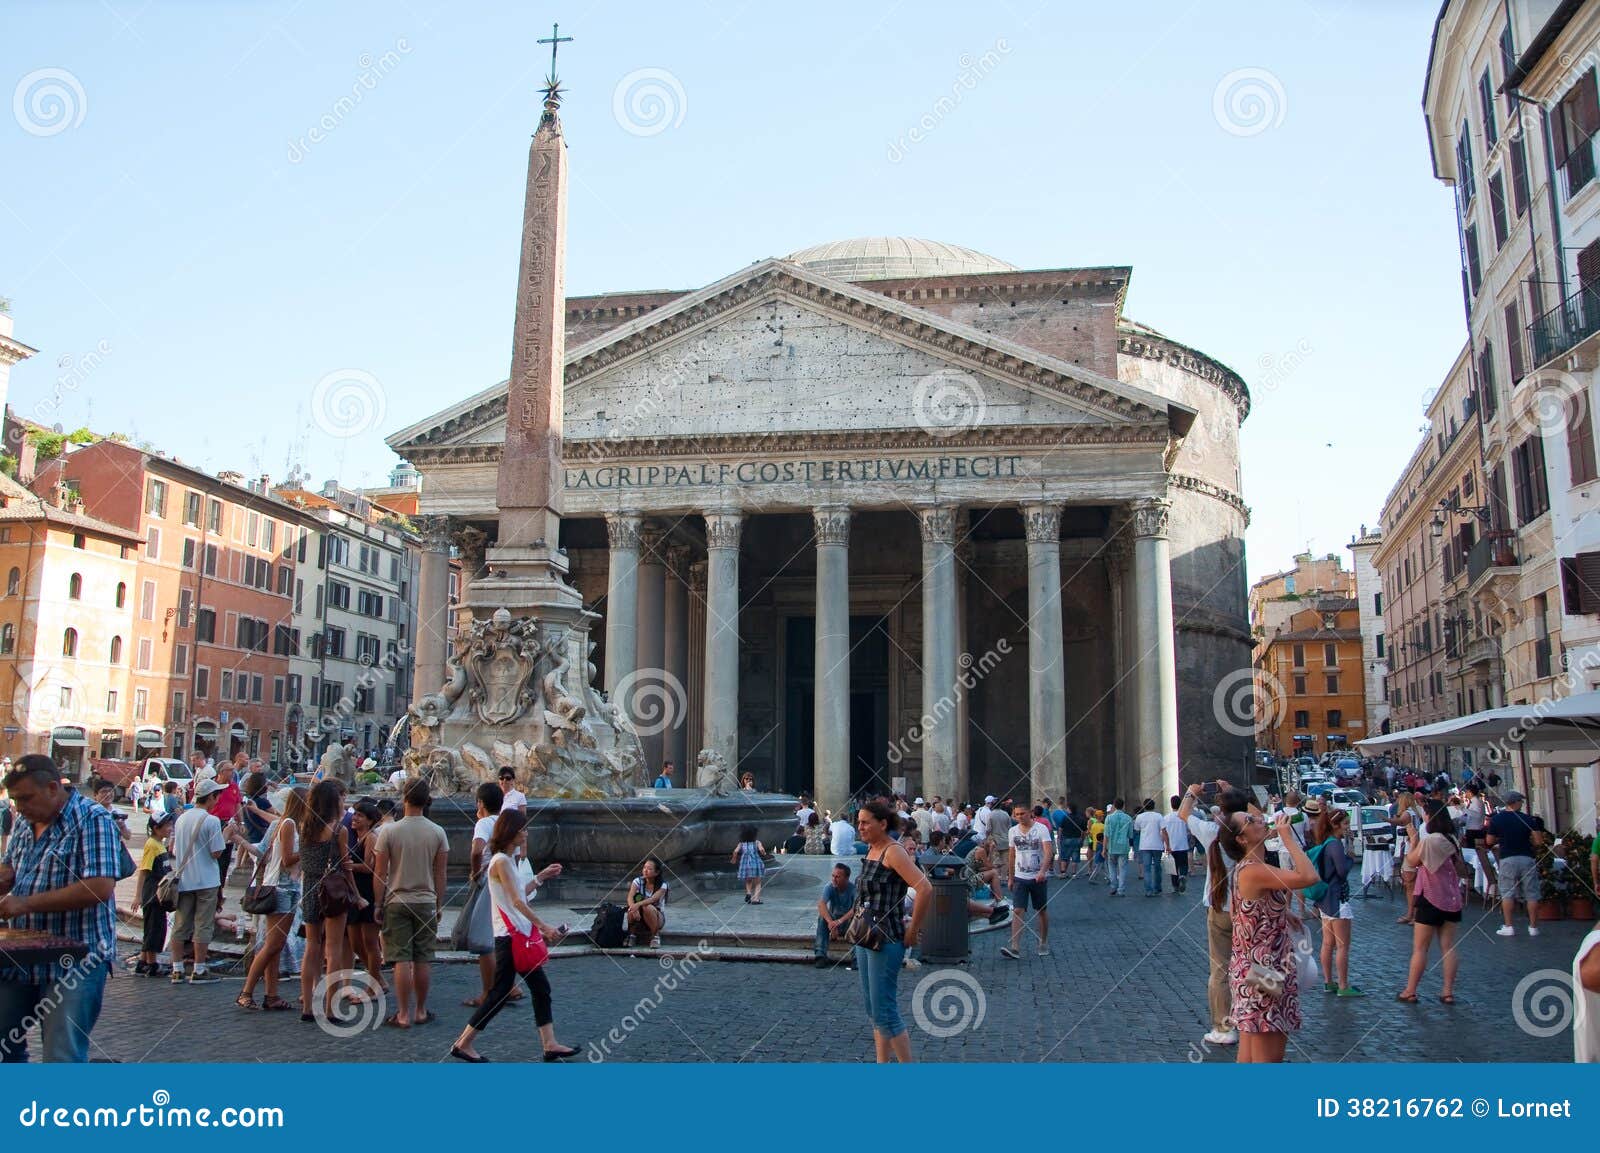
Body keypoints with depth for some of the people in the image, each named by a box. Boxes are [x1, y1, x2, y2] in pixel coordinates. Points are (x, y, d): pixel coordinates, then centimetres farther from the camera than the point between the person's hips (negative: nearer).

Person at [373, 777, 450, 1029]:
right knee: (423, 960, 8)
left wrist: (378, 905, 5)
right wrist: (439, 905, 13)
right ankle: (420, 1011, 17)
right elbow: (440, 874, 4)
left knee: (401, 960, 1)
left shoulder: (389, 831, -7)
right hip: (426, 902, 2)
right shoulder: (437, 833, -1)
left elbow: (379, 873, -4)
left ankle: (403, 1014, 3)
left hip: (396, 902, -2)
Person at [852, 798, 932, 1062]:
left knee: (884, 1013, -6)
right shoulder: (871, 851, 11)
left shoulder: (893, 852, -16)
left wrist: (913, 930, -18)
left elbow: (925, 889, -26)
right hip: (866, 939, 9)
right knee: (874, 1011, 14)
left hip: (886, 941, -9)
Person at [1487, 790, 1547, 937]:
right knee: (1531, 894, 8)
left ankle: (1508, 927, 4)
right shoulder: (1528, 819, -1)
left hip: (1507, 859, 0)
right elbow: (1539, 842, -6)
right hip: (1526, 858, 0)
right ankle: (1533, 927, 11)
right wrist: (1528, 842, 14)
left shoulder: (1496, 819, 0)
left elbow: (1489, 842, 5)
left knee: (1507, 894, 6)